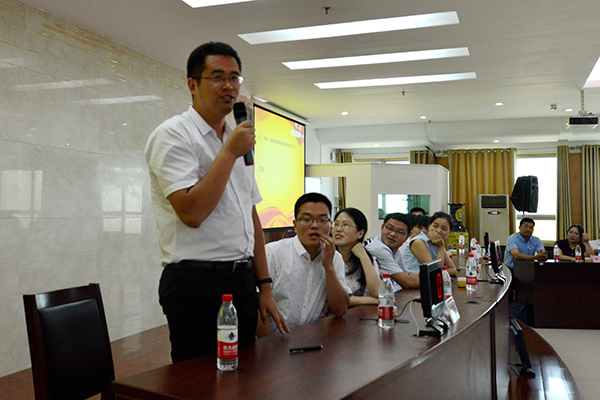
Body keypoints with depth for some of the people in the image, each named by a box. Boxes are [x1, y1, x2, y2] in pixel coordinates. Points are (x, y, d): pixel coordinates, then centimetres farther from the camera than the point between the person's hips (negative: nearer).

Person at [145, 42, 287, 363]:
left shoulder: (238, 140, 17)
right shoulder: (172, 135, -7)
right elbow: (192, 212, -21)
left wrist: (264, 287, 13)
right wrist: (230, 152, -14)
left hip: (243, 280, 7)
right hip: (197, 284, -7)